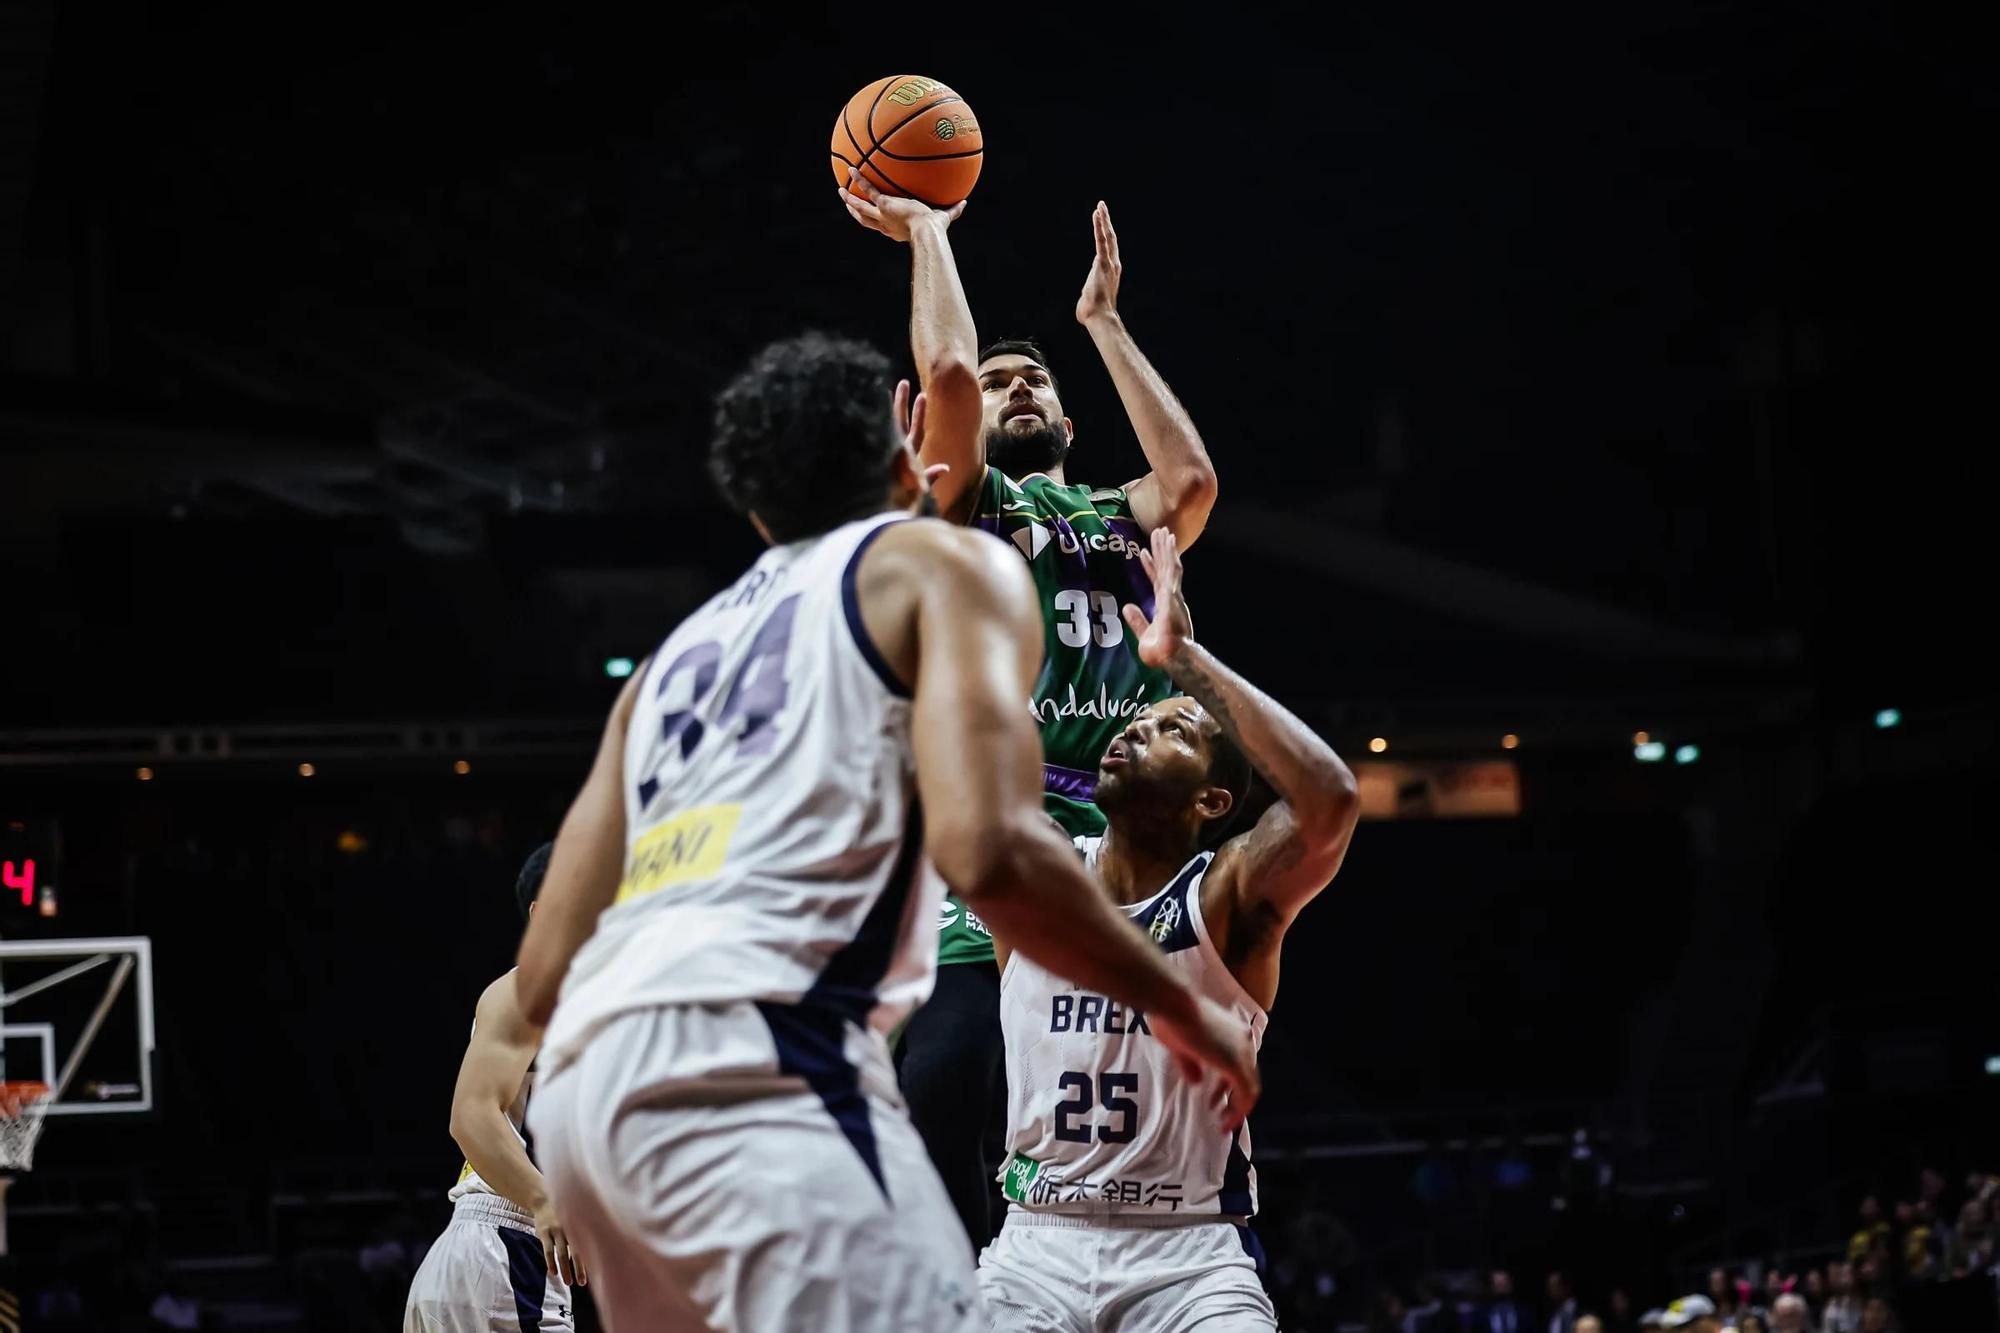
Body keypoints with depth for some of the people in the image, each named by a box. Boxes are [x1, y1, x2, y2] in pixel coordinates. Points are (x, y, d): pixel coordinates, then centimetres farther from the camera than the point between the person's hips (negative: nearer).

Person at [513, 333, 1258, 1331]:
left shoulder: (680, 649, 32)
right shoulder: (941, 563, 13)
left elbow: (544, 974, 24)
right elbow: (989, 850, -7)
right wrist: (1179, 1007, 7)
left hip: (583, 1079, 8)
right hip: (752, 1057, -8)